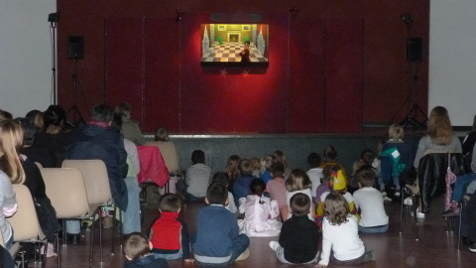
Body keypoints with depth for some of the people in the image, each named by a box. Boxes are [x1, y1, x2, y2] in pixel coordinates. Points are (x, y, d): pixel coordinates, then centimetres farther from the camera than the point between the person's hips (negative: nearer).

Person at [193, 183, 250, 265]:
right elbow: (234, 236, 9)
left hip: (200, 259, 3)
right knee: (244, 239, 17)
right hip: (223, 260, -3)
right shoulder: (230, 216, -4)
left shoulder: (201, 212, 3)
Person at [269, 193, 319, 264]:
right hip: (310, 259, 1)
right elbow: (316, 245, -8)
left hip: (289, 259, -1)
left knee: (272, 243, 26)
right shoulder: (313, 226, -20)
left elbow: (282, 243, -10)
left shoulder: (287, 224, -22)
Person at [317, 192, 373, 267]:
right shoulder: (352, 218, -9)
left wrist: (324, 261, 0)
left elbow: (326, 241, -11)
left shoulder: (327, 221, -16)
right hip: (359, 257, 4)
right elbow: (355, 234, 6)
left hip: (341, 261, -4)